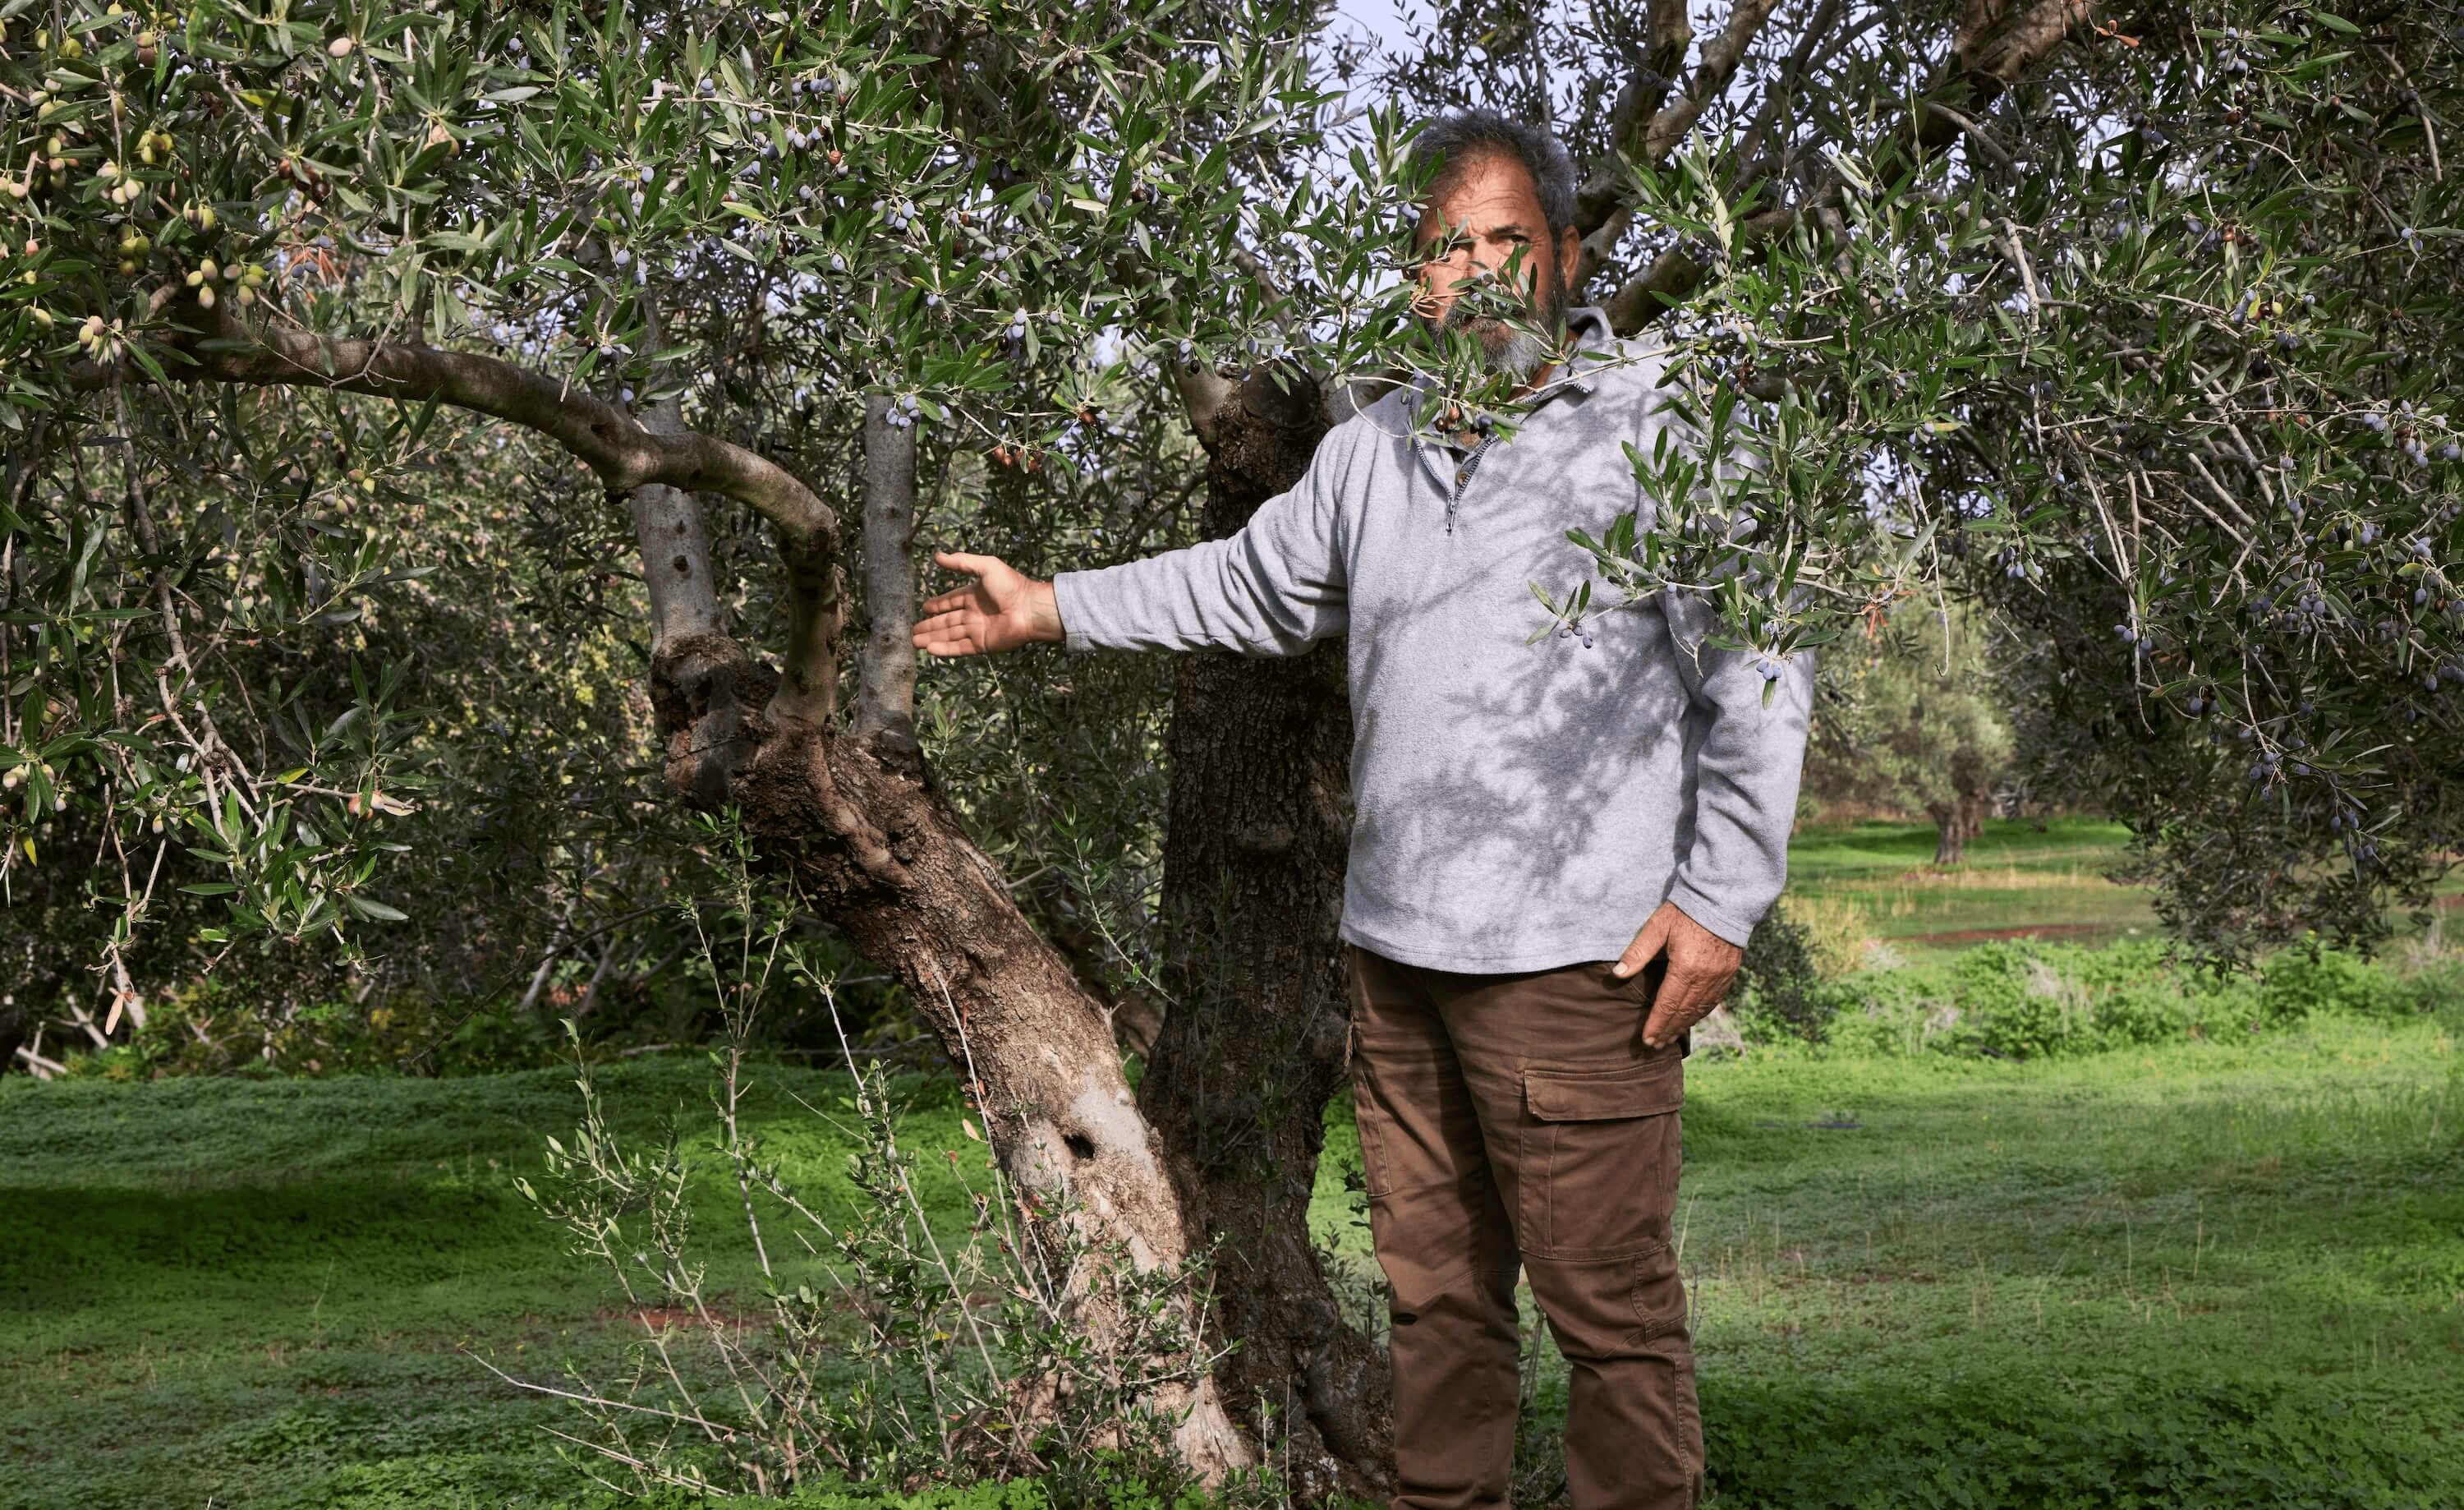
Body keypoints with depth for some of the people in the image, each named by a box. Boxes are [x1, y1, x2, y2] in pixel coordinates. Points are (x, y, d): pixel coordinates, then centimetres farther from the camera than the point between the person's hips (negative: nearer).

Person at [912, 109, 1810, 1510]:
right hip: (1400, 951, 6)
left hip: (1579, 960, -6)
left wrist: (1722, 899, -12)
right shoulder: (1374, 448, 14)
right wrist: (1056, 606, 29)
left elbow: (1761, 673, -7)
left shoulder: (1662, 423, -5)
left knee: (1611, 1307, -4)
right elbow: (1252, 584, 30)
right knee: (1437, 1292, 15)